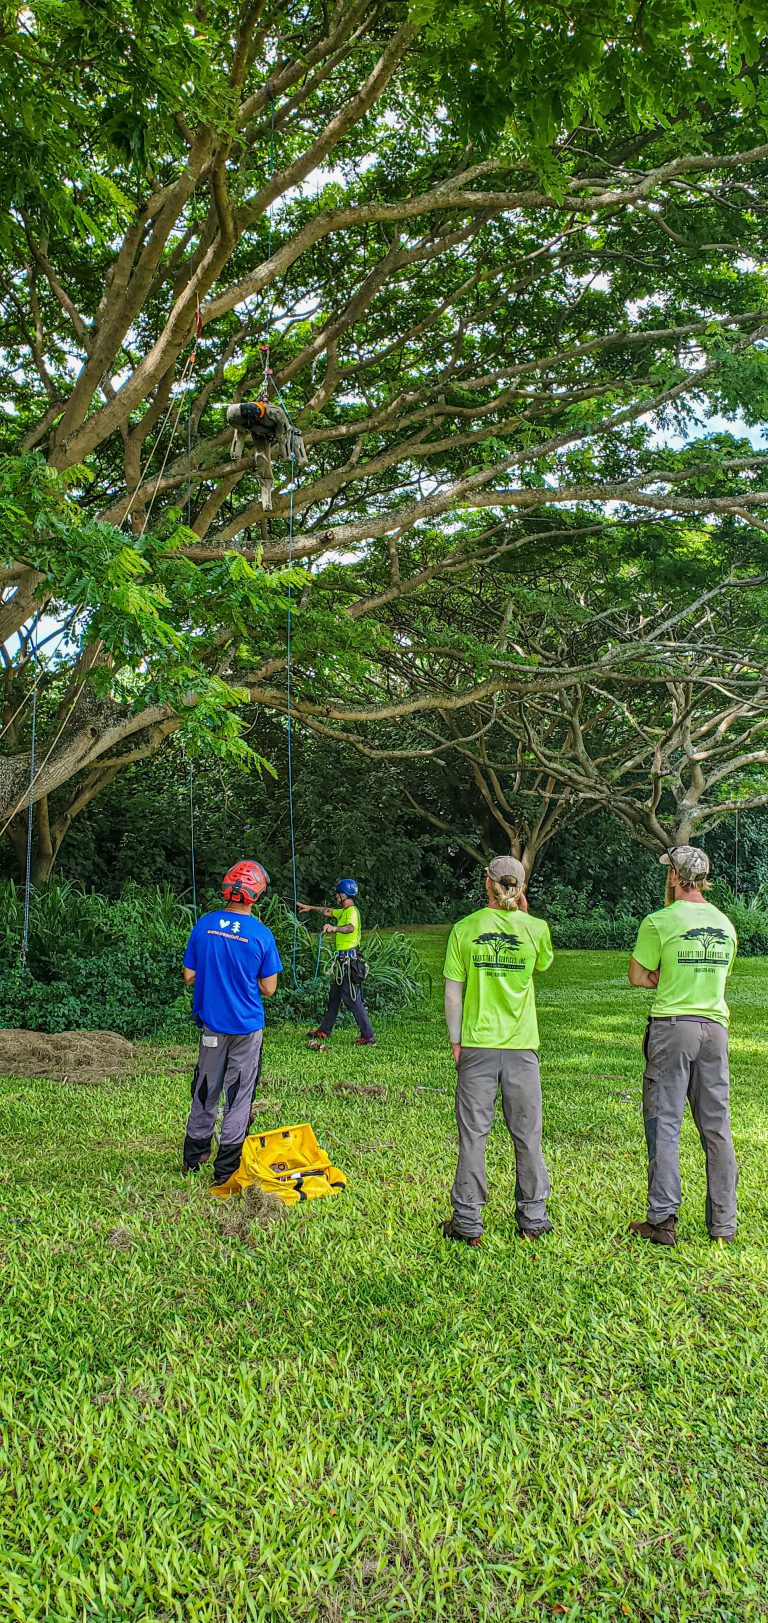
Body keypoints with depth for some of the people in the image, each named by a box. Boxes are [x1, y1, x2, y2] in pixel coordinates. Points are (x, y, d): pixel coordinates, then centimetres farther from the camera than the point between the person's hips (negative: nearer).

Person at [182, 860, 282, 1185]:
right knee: (238, 1096, 6)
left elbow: (189, 977, 0)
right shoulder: (261, 934, -13)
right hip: (247, 1025, -3)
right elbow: (269, 989, -7)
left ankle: (194, 1156, 29)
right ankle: (226, 1168, 9)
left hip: (211, 1022, 3)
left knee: (206, 1091, 17)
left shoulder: (204, 924, -6)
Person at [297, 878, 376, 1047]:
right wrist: (310, 908, 41)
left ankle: (368, 1036, -7)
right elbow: (328, 912, 36)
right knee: (334, 996, 18)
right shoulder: (344, 911, 17)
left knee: (353, 1000, -10)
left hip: (349, 960, -11)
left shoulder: (352, 911, -15)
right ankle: (324, 1031, 29)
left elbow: (351, 927, -38)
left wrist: (335, 928, -56)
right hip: (343, 960, 11)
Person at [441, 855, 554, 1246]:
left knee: (473, 1135, 6)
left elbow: (453, 992, -2)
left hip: (477, 1046, 0)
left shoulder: (465, 929, -3)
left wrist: (455, 1041, 6)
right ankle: (533, 1218, 21)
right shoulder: (535, 928, -3)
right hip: (522, 1048, 1)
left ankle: (468, 1222, 12)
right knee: (527, 1136, 11)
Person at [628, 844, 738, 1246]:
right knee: (716, 1127, 10)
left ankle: (663, 1221, 2)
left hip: (672, 1027, -5)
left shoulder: (660, 922, -9)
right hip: (715, 1028, 5)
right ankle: (723, 1223, 17)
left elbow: (638, 977, -3)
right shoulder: (725, 924, 9)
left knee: (664, 1125, 1)